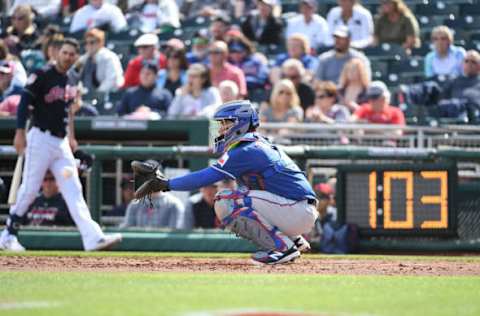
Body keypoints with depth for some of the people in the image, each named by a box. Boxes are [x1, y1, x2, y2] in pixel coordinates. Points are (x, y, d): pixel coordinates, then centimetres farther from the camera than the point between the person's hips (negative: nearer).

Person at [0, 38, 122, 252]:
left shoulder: (70, 82, 13)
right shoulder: (42, 75, -8)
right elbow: (24, 102, -12)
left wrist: (71, 136, 17)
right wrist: (20, 132, -19)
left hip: (61, 142, 7)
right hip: (41, 138, -7)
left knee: (73, 191, -2)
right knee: (29, 190, -3)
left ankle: (93, 238, -11)